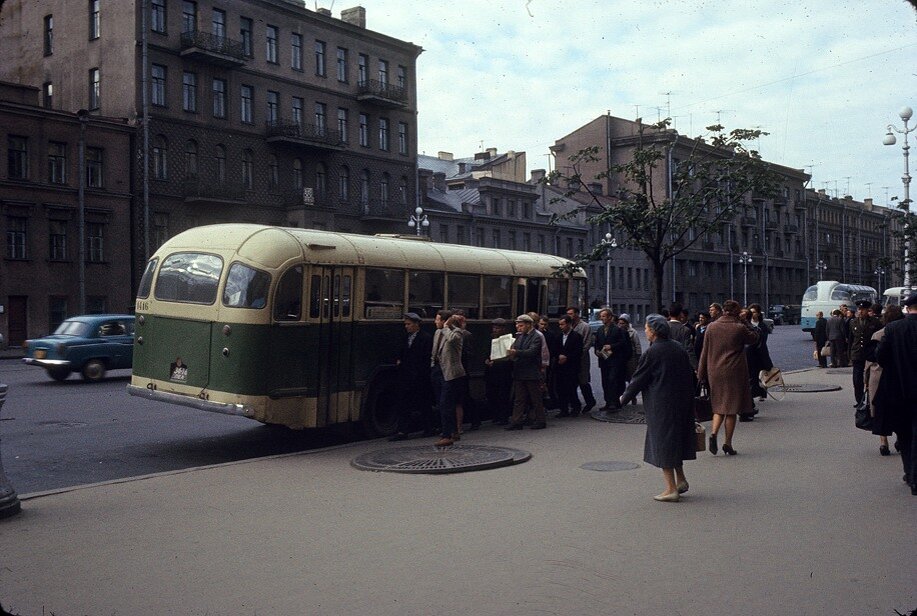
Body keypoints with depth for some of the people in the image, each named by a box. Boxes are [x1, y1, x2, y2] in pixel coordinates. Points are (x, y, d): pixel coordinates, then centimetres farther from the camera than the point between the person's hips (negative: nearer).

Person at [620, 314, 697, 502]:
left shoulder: (651, 353, -15)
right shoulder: (679, 348, 5)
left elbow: (638, 379, -8)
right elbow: (690, 375, 12)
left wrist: (624, 398, 6)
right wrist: (688, 398, 22)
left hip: (661, 405, -7)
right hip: (682, 402, 7)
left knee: (663, 442, 0)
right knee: (675, 440, 21)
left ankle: (671, 488, 2)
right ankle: (680, 479, 25)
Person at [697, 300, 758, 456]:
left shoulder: (711, 327, 0)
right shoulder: (740, 328, -9)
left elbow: (705, 352, 3)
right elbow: (754, 338, 10)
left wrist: (701, 373, 8)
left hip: (715, 372, 3)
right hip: (734, 372, -3)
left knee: (719, 407, 16)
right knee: (731, 408, 6)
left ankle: (714, 433, -6)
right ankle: (727, 443, 8)